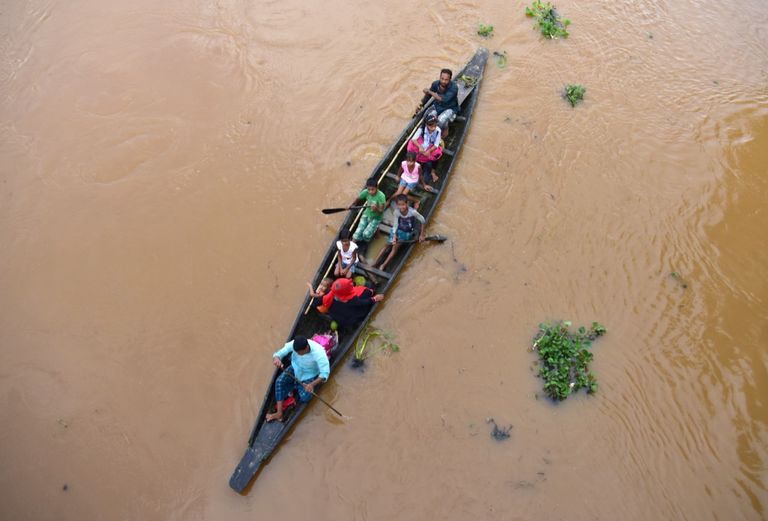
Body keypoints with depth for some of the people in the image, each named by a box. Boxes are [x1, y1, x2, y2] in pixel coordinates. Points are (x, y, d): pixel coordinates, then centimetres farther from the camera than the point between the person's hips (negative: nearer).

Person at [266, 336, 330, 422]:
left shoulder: (319, 353, -36)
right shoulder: (293, 344, -27)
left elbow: (325, 373, -33)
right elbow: (278, 353, -22)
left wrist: (312, 384, -46)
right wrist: (276, 358, -47)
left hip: (310, 375, -3)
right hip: (295, 368, 3)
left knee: (305, 397, -25)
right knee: (279, 381, -22)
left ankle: (295, 388, 10)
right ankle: (279, 413, -16)